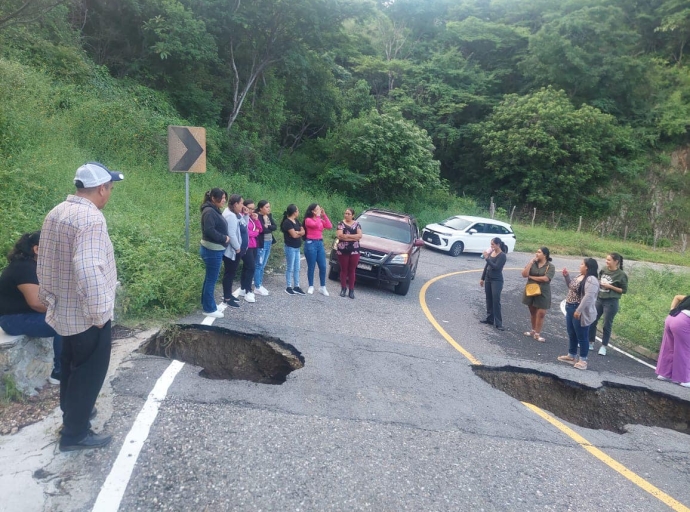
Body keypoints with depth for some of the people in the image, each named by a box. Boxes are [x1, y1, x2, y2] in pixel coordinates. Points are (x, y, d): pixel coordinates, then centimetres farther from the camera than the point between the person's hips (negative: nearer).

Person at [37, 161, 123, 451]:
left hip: (64, 310, 9)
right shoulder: (91, 218, -25)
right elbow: (89, 270, -34)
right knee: (89, 372, 6)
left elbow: (44, 263, 14)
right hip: (86, 315, -9)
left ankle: (72, 413, 43)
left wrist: (47, 297, 23)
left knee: (71, 367, 24)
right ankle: (75, 434, 19)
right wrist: (99, 311, -24)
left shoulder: (55, 213, 5)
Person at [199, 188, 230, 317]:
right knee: (212, 279, -2)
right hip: (212, 250, -10)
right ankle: (209, 309, 7)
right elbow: (209, 231, -27)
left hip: (215, 250, 10)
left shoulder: (215, 210, 14)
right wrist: (224, 238, -17)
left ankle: (206, 303, 29)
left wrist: (225, 238, 2)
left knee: (210, 278, 18)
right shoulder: (209, 211, -18)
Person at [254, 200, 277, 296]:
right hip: (261, 243, -8)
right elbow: (262, 229, -22)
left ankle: (260, 285, 20)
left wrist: (267, 226, -14)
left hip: (269, 243, 8)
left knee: (263, 266, 13)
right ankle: (257, 287, 5)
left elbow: (275, 227, 2)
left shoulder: (269, 216, 12)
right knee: (259, 265, -2)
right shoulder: (257, 216, -13)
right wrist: (270, 228, -6)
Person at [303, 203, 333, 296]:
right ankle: (311, 286, 11)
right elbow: (316, 225, -24)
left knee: (323, 266, 3)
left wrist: (324, 215, 0)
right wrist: (318, 215, -11)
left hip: (320, 243, 6)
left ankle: (322, 287, 12)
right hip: (311, 243, -6)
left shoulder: (320, 220, 13)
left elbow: (330, 226, 0)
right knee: (311, 267, 0)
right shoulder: (308, 220, -6)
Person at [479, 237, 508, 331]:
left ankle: (498, 323, -3)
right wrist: (482, 278, 16)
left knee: (496, 301, -7)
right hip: (488, 279, 7)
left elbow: (496, 267, -23)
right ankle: (489, 319, 22)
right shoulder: (491, 252, 7)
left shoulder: (502, 255, -13)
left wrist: (487, 258, -23)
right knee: (489, 300, 11)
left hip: (497, 280, -7)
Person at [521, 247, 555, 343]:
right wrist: (531, 262, -14)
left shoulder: (550, 266, -8)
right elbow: (524, 274, -10)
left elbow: (545, 278, -21)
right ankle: (533, 330, 28)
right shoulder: (532, 263, 1)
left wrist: (531, 277, -11)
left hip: (542, 293, -3)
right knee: (532, 312, 13)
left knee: (541, 313, -3)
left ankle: (537, 333, 7)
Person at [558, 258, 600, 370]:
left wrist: (579, 310, -29)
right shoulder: (580, 276, 11)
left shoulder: (591, 280, -20)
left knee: (582, 336, 0)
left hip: (581, 313, -10)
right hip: (570, 309, 10)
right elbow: (571, 287, 25)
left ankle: (583, 360, 11)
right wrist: (566, 276, 12)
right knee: (571, 334, 18)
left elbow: (588, 297, -27)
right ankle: (571, 356, 30)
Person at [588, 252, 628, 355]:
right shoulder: (603, 270, 4)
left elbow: (624, 290, -8)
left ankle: (603, 346, 16)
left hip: (611, 302, -6)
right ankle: (590, 343, 21)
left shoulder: (621, 275, -11)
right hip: (599, 299, 6)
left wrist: (610, 286, -17)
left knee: (607, 325, 3)